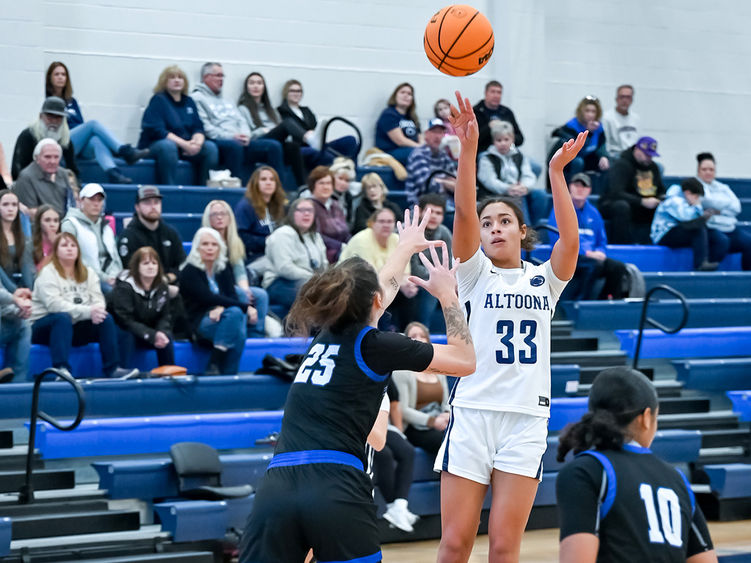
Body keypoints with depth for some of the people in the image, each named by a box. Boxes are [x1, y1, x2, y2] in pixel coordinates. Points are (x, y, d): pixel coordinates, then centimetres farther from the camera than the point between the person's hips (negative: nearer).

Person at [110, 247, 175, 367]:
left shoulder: (162, 287, 0)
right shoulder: (124, 286, -18)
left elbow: (164, 317, 1)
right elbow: (125, 320, -25)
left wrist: (162, 332, -24)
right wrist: (152, 335, -32)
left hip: (150, 331, 5)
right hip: (124, 331, -5)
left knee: (166, 338, -22)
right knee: (127, 337, -36)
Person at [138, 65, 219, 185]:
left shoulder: (189, 102, 15)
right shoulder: (158, 100, -3)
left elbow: (198, 128, 9)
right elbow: (156, 131, -14)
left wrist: (197, 143, -16)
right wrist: (184, 144, -23)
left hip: (186, 146, 6)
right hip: (155, 145, -6)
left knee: (210, 147, -18)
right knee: (167, 146, -39)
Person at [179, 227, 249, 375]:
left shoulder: (223, 269, 15)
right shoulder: (189, 272, -4)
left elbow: (232, 295, 4)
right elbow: (209, 298, -16)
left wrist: (221, 308, -21)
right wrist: (245, 307, -21)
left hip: (219, 317, 5)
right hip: (199, 323, -5)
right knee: (235, 312, -31)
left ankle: (229, 374, -31)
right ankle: (213, 366, -34)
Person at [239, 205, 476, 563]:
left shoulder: (325, 334, 21)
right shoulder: (375, 345, 4)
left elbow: (376, 289, 43)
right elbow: (465, 361, 13)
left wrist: (405, 247, 60)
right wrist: (447, 295, 23)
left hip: (276, 487, 5)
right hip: (336, 489, -5)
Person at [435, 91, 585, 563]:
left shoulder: (544, 279, 12)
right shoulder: (475, 273, 8)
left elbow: (571, 240, -8)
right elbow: (464, 213, -9)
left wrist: (557, 171, -13)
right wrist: (468, 148, -21)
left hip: (527, 418, 1)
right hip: (473, 412, -1)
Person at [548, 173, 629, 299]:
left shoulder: (593, 213, 20)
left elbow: (602, 242, 24)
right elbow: (557, 239, -10)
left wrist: (600, 253, -2)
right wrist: (586, 252, -16)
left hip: (592, 257, 6)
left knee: (618, 267, -21)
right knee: (595, 264, -35)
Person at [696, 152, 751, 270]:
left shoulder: (723, 188, 24)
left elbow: (737, 207, 11)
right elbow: (707, 201, -10)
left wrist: (719, 210, -5)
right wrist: (727, 203, 5)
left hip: (730, 229, 6)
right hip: (709, 228, -6)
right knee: (722, 241, -36)